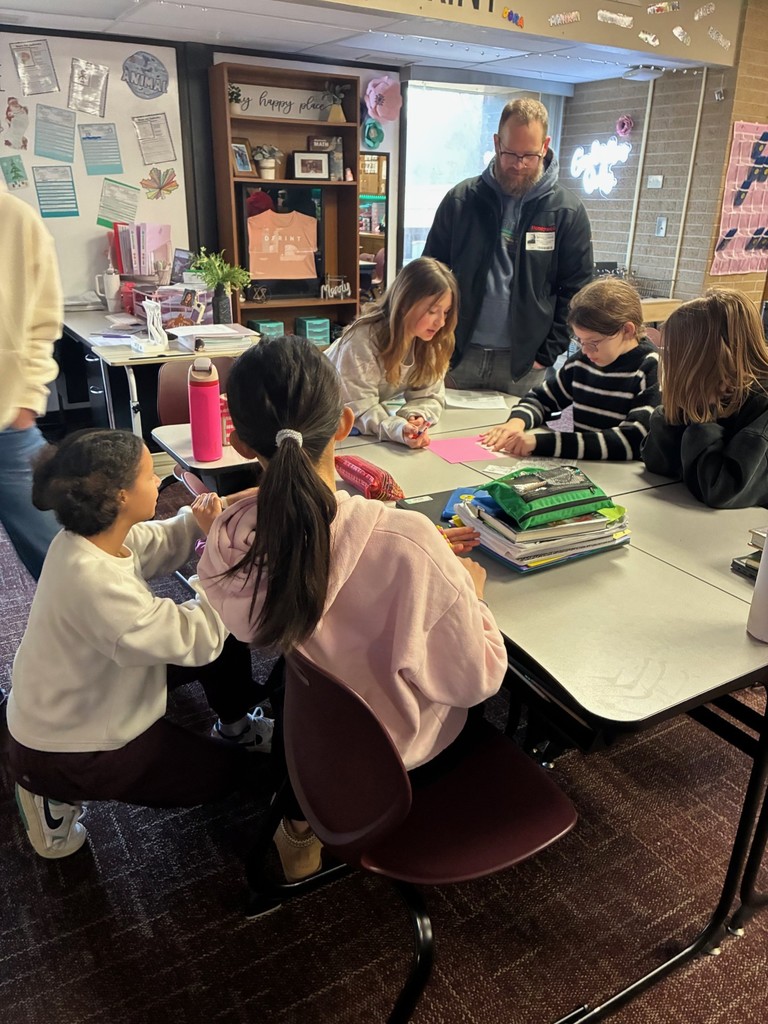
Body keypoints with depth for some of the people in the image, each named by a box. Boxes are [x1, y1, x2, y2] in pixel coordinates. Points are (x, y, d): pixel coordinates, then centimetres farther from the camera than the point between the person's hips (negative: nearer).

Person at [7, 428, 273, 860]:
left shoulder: (92, 534, -14)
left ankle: (236, 726, 32)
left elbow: (157, 545, 4)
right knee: (233, 771, 11)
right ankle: (60, 793, 10)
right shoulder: (97, 585, -40)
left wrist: (196, 523, -16)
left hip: (89, 690, 8)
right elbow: (198, 639, -33)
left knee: (228, 636, 5)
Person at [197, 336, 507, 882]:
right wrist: (469, 590, -7)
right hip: (400, 750, -2)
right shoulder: (407, 545, -39)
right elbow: (473, 680, -25)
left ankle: (305, 817, 34)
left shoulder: (227, 542, -24)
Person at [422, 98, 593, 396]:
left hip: (522, 362, -1)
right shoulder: (460, 200, 1)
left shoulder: (568, 211, -1)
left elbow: (574, 291, 0)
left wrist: (546, 355, -7)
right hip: (457, 354, 1)